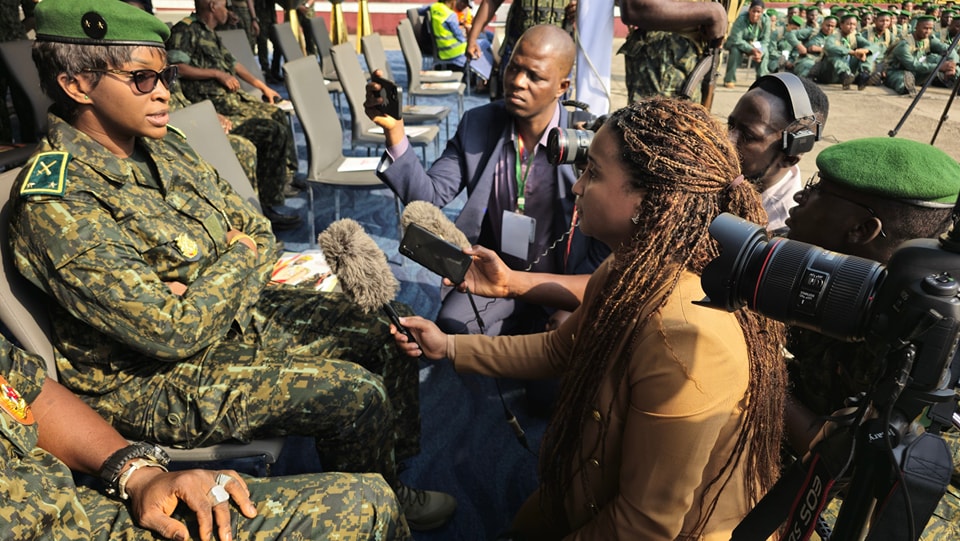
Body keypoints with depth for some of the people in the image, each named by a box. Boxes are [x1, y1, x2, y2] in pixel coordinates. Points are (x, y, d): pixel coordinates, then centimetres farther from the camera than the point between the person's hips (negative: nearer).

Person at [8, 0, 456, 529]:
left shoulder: (164, 147, 0)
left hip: (238, 313, 8)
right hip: (160, 380, -8)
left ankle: (395, 474, 26)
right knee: (358, 395, -18)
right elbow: (173, 334, -29)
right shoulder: (58, 209, -26)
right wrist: (239, 259, -14)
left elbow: (258, 231, 5)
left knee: (387, 337, 4)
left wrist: (211, 287, -15)